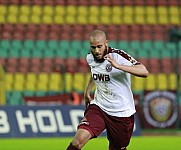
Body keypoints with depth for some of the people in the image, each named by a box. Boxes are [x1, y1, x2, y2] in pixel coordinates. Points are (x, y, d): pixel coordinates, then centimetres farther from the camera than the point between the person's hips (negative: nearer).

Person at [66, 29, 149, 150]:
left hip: (122, 112, -3)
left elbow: (144, 72, -33)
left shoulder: (117, 56, -18)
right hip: (98, 107, 3)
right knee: (79, 139, -20)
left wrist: (117, 66, -40)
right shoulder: (90, 58, 1)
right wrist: (87, 90, 22)